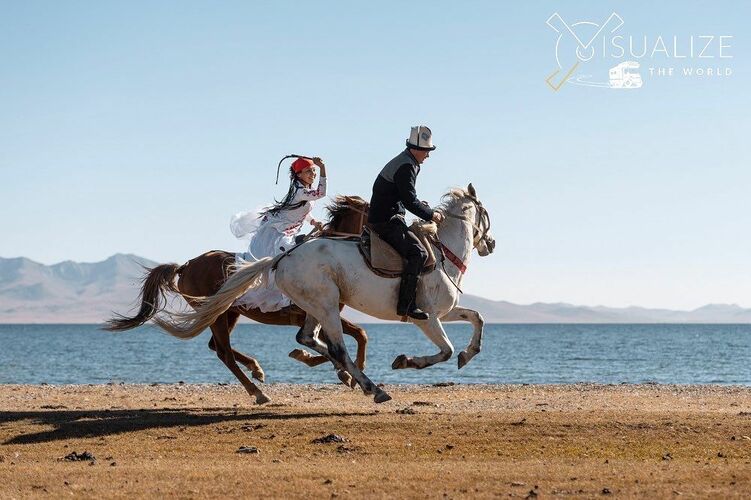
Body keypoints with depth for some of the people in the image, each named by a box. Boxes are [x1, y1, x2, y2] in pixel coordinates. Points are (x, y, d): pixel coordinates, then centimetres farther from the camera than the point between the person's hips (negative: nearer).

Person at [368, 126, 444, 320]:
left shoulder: (407, 163, 18)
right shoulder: (406, 167, -16)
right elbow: (410, 201, -20)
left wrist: (421, 206, 13)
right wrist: (431, 214, -9)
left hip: (384, 218, 11)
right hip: (387, 221, -11)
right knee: (418, 253, -21)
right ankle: (406, 304, -24)